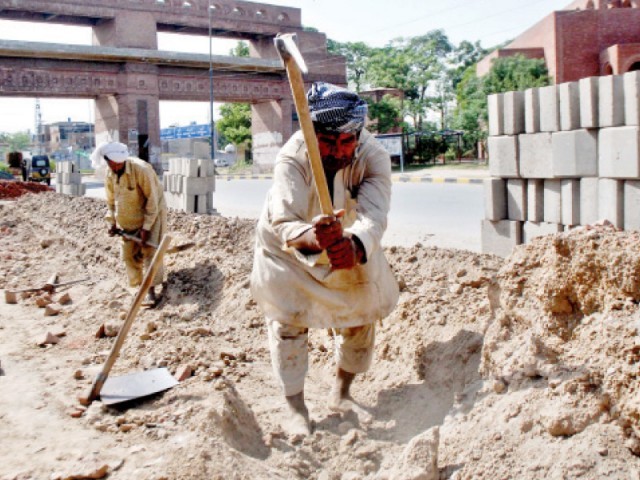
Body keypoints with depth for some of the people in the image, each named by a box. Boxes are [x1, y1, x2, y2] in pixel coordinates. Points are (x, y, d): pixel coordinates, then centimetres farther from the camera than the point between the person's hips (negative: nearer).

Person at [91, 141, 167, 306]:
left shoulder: (141, 169, -28)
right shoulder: (109, 175, -8)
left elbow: (152, 200, -25)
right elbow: (111, 200, 8)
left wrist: (146, 227, -24)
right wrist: (112, 222, 1)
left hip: (152, 212, -6)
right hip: (129, 218, 6)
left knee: (150, 251, -13)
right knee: (129, 253, 5)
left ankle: (151, 291, -13)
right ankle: (137, 286, 18)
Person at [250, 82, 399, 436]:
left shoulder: (373, 157, -30)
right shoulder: (292, 158, -36)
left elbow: (373, 216, -45)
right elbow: (284, 223, -48)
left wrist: (354, 245, -68)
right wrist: (313, 239, -71)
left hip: (352, 245, 3)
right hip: (288, 245, -2)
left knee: (361, 312, 7)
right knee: (287, 318, -9)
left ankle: (342, 389, 31)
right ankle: (296, 408, 4)